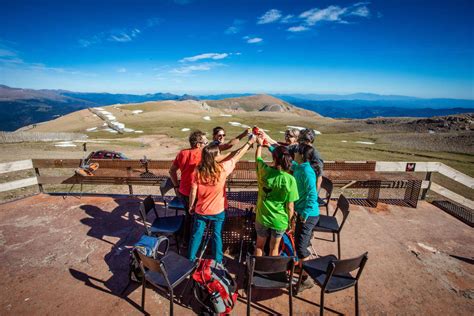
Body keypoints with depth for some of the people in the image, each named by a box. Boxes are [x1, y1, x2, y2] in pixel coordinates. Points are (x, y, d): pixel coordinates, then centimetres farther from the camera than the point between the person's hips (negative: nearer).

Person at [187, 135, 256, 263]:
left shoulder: (198, 170, -14)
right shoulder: (222, 168, -20)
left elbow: (193, 192, -9)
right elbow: (236, 157, -9)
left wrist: (191, 206, 7)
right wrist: (249, 142, 3)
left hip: (201, 210, 2)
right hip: (218, 211, -1)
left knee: (196, 234, 18)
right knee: (217, 235, 16)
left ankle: (190, 259, 35)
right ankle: (218, 261, 33)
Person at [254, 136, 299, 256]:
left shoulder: (265, 171, -17)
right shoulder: (290, 179, -22)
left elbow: (258, 157, 7)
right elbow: (290, 207, -15)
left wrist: (259, 144, 24)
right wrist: (289, 221, 3)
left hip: (262, 217, 2)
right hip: (280, 220, -1)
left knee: (259, 245, 25)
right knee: (274, 248, 23)